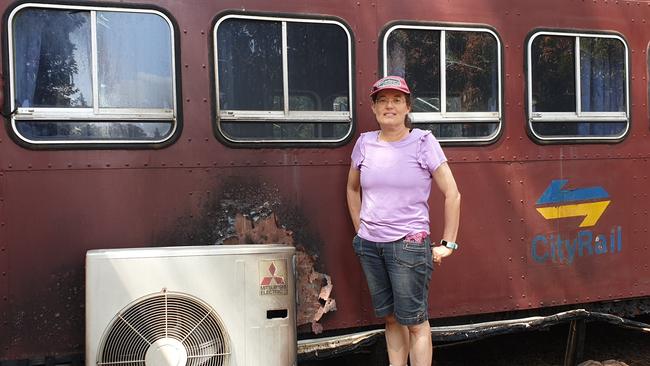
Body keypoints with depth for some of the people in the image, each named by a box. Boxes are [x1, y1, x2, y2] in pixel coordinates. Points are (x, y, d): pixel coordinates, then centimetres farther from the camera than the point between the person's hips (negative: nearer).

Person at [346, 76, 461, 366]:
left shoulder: (423, 142, -5)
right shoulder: (365, 143, 5)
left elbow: (452, 194, -3)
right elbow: (352, 189, 21)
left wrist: (448, 244, -4)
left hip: (409, 244, -4)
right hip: (369, 245, 4)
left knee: (414, 321, 0)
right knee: (390, 318, 14)